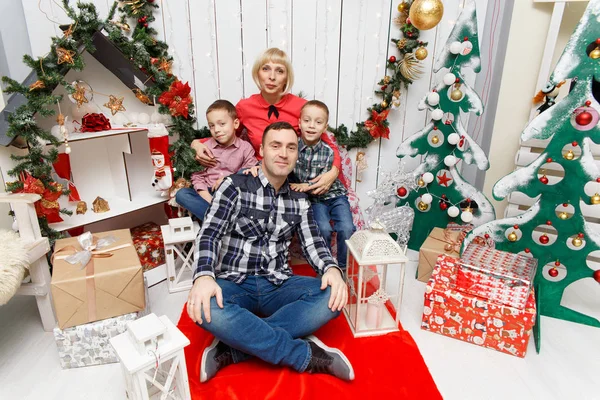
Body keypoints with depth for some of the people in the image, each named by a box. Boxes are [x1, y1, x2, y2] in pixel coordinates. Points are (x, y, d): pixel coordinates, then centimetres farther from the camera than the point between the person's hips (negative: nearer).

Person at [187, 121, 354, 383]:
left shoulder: (299, 201, 10)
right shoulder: (236, 186, -2)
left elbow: (313, 244, 3)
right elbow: (209, 234, -11)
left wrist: (331, 268, -21)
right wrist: (204, 275, -32)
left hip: (278, 286, 3)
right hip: (234, 285, -3)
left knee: (333, 296, -24)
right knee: (204, 308, -36)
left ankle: (231, 349, -24)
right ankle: (307, 355, -24)